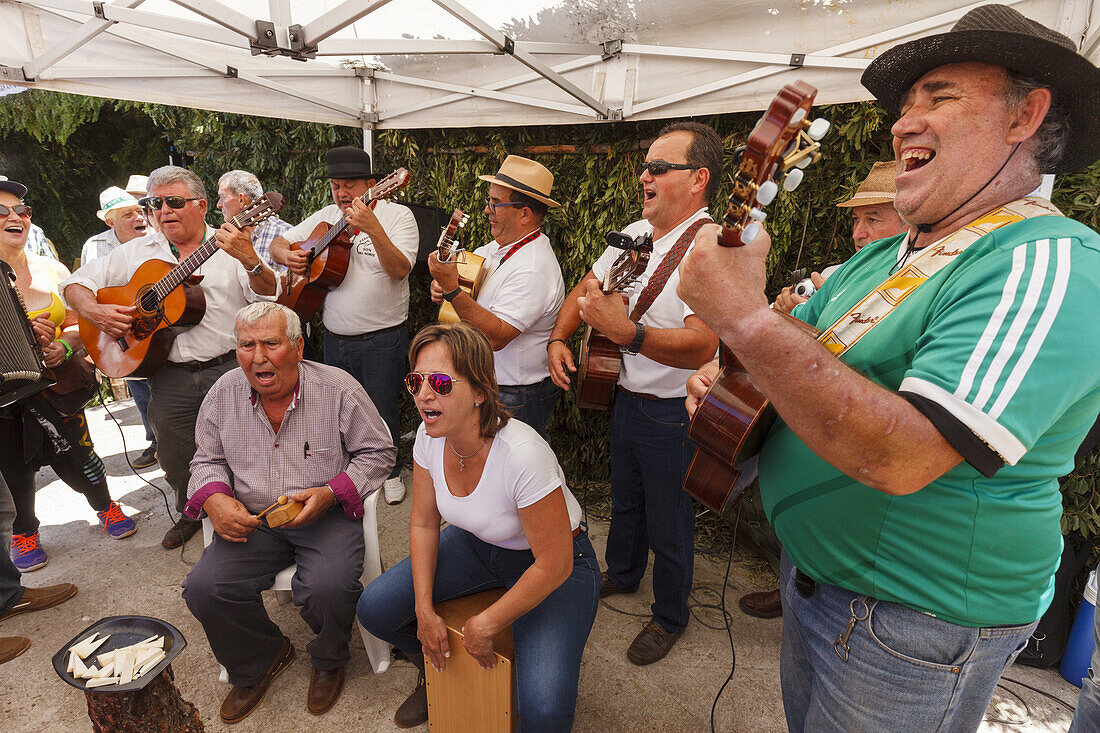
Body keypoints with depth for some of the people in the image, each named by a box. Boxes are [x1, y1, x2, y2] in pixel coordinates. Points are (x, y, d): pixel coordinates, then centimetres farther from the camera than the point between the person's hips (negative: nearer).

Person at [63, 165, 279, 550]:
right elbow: (76, 282, 15)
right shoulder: (137, 252, 11)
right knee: (174, 456, 12)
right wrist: (93, 310, -6)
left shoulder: (229, 246, 1)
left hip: (231, 369, -3)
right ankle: (190, 514, 39)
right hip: (171, 377, 4)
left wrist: (250, 261, -32)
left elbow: (268, 295, -13)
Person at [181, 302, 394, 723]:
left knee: (327, 589, -28)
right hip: (252, 520, 4)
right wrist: (213, 498, -7)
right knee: (203, 589, -16)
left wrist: (332, 493, -17)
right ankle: (260, 660, 17)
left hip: (327, 517, -4)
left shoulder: (338, 388, -11)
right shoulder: (224, 393, 1)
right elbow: (207, 459, 15)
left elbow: (378, 452, -3)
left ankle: (329, 662, 11)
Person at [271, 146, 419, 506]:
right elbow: (279, 242, 17)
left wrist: (371, 227, -36)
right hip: (334, 337, 5)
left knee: (381, 411, 4)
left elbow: (399, 269, -23)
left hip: (381, 338, -5)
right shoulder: (326, 217, 8)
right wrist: (286, 255, -7)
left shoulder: (397, 215, -8)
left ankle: (389, 471, 29)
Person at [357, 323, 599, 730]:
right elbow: (424, 524, -1)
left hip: (556, 566, -6)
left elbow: (554, 566, -26)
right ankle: (437, 670, 30)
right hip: (476, 545, 6)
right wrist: (424, 610, -6)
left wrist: (484, 626, -15)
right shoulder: (430, 436, -15)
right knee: (373, 609, -1)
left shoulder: (522, 454, -36)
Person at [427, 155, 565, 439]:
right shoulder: (496, 248, 6)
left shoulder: (534, 269, -24)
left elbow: (496, 336, -30)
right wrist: (440, 284, -7)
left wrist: (452, 289, -33)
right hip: (485, 386, 9)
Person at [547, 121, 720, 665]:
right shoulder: (635, 234, 5)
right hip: (626, 397, 8)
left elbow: (701, 346, -36)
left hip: (673, 414, -7)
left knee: (667, 523, 11)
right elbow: (586, 288, 14)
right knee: (624, 501, 27)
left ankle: (670, 617, 38)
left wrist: (628, 333, -49)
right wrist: (559, 338, -1)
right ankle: (622, 574, 53)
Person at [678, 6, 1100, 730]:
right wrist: (729, 373, -7)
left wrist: (745, 317, -36)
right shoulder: (881, 257, 5)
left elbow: (902, 458, -35)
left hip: (916, 627, -7)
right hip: (815, 576, 8)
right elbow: (799, 345, 14)